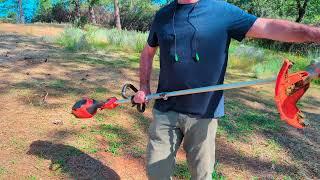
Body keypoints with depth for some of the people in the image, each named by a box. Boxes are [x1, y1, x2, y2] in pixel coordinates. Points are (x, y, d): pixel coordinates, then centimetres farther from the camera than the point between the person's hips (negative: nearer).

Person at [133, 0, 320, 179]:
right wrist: (144, 88, 11)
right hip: (165, 110, 3)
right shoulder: (162, 15, 7)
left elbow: (269, 27, -11)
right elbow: (148, 52, 19)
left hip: (203, 113, -2)